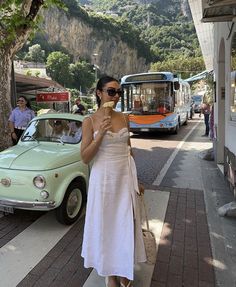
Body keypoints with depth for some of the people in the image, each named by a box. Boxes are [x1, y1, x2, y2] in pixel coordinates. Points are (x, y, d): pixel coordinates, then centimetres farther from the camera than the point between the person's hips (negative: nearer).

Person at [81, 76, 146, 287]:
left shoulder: (124, 118, 4)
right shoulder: (90, 121, -7)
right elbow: (85, 158, -9)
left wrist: (135, 179, 16)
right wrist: (100, 134, -22)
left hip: (125, 176, 4)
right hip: (104, 177, -3)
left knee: (126, 223, 12)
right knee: (105, 222, 11)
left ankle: (124, 269, 37)